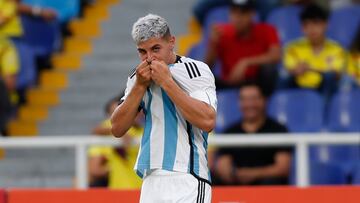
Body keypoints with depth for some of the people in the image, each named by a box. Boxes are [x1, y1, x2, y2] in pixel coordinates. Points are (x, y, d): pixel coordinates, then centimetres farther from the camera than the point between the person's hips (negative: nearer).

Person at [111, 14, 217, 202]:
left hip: (187, 181, -6)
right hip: (151, 180, 6)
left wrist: (167, 82, -15)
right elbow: (117, 129, 9)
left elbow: (207, 121, -18)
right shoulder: (139, 77, 14)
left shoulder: (196, 70, -4)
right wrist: (140, 86, -2)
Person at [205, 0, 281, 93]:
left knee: (268, 66, -31)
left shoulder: (266, 31, -7)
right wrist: (213, 42, -25)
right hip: (228, 85, 1)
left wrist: (246, 63, -30)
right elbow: (208, 65, -8)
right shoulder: (222, 32, -4)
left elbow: (276, 56, -24)